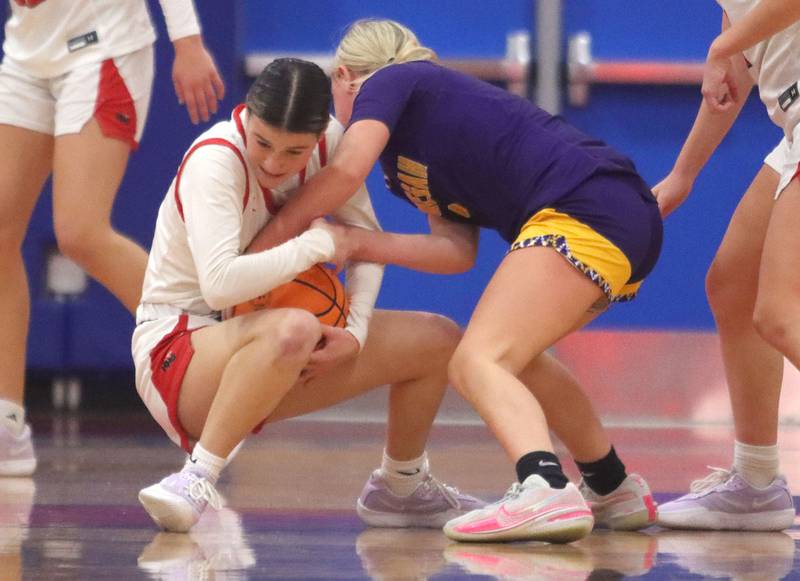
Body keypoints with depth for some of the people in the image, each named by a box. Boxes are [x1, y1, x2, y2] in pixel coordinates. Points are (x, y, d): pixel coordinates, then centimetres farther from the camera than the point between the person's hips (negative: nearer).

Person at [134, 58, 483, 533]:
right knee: (293, 329, -40)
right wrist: (319, 243, -26)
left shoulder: (327, 144, -6)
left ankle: (400, 489, 26)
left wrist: (356, 333, -13)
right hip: (176, 351, -8)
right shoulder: (214, 160, -25)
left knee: (439, 340, 4)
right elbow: (220, 283, -38)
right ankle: (198, 478, -31)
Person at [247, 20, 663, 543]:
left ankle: (545, 490, -43)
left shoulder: (387, 82, 9)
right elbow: (458, 250, 13)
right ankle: (614, 490, 34)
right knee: (514, 357, 26)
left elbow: (347, 170, -9)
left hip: (581, 211, -9)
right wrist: (359, 242, 5)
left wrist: (272, 238, 2)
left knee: (477, 363, -18)